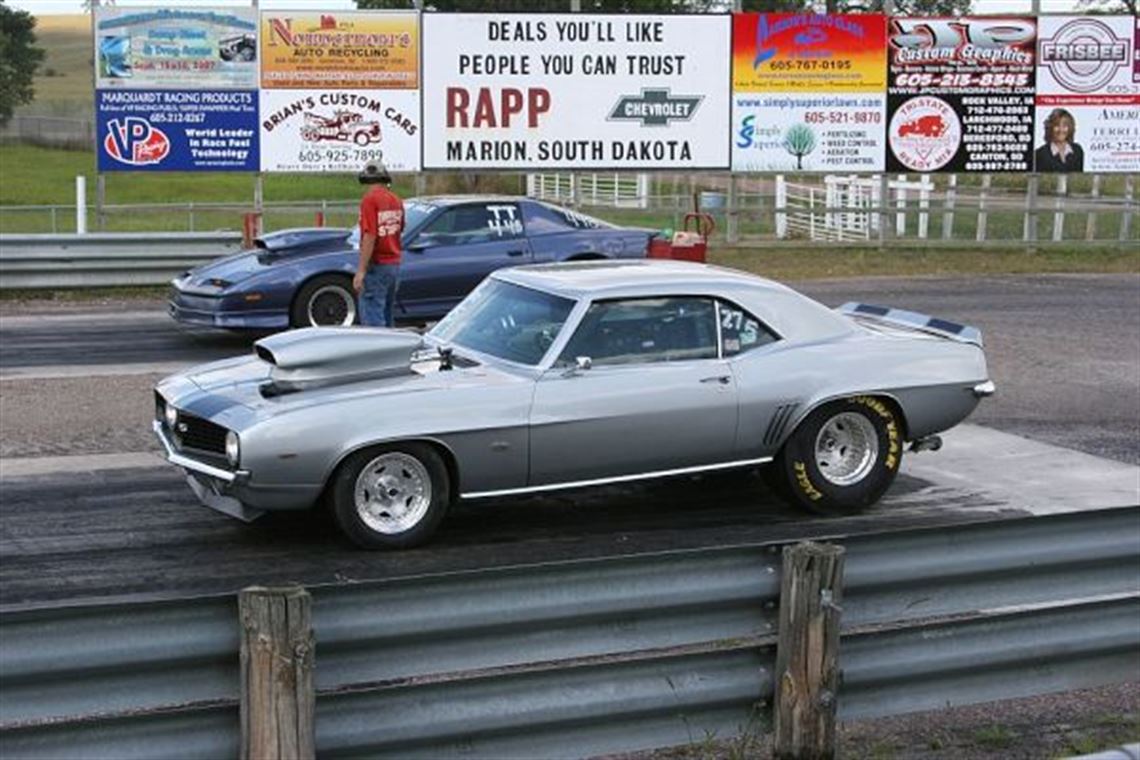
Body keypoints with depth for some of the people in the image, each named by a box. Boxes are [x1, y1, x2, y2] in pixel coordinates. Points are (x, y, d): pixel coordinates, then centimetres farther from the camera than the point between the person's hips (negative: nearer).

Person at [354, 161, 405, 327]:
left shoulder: (370, 199, -15)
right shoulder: (396, 200, 6)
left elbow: (369, 237, -21)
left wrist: (360, 271, -21)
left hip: (376, 265, -8)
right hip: (394, 264, 8)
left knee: (372, 320, -7)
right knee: (386, 317, 18)